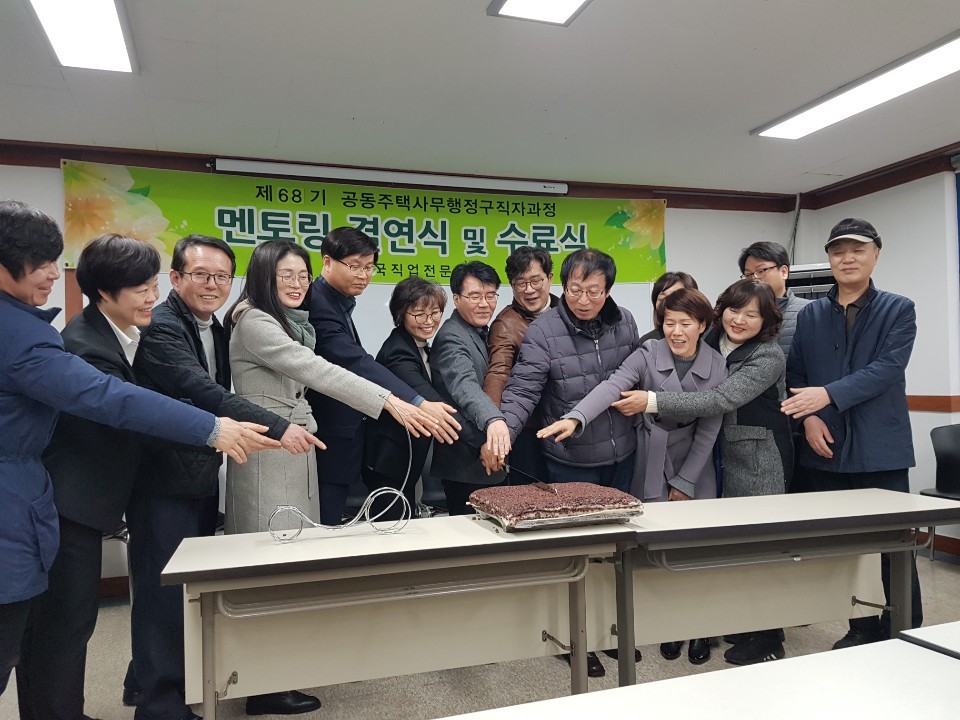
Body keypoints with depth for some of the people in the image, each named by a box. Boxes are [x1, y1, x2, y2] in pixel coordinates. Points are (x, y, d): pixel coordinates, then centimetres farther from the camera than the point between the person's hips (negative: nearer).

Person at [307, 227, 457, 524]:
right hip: (326, 449, -10)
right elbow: (356, 362, -32)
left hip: (339, 445, 10)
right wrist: (417, 404, -40)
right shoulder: (317, 304, -19)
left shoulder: (338, 303, 13)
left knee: (332, 531, 17)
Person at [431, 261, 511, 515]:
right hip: (466, 465, -9)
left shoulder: (482, 333, 13)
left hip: (489, 459, 9)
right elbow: (464, 385, -35)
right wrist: (493, 420, -51)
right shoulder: (451, 338, -17)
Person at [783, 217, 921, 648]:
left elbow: (887, 369, -13)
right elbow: (795, 374, 7)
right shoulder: (810, 315, 10)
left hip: (880, 449, -3)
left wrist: (828, 394, -24)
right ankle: (862, 627, 26)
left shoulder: (898, 310, 2)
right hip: (826, 448, 3)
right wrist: (809, 417, -10)